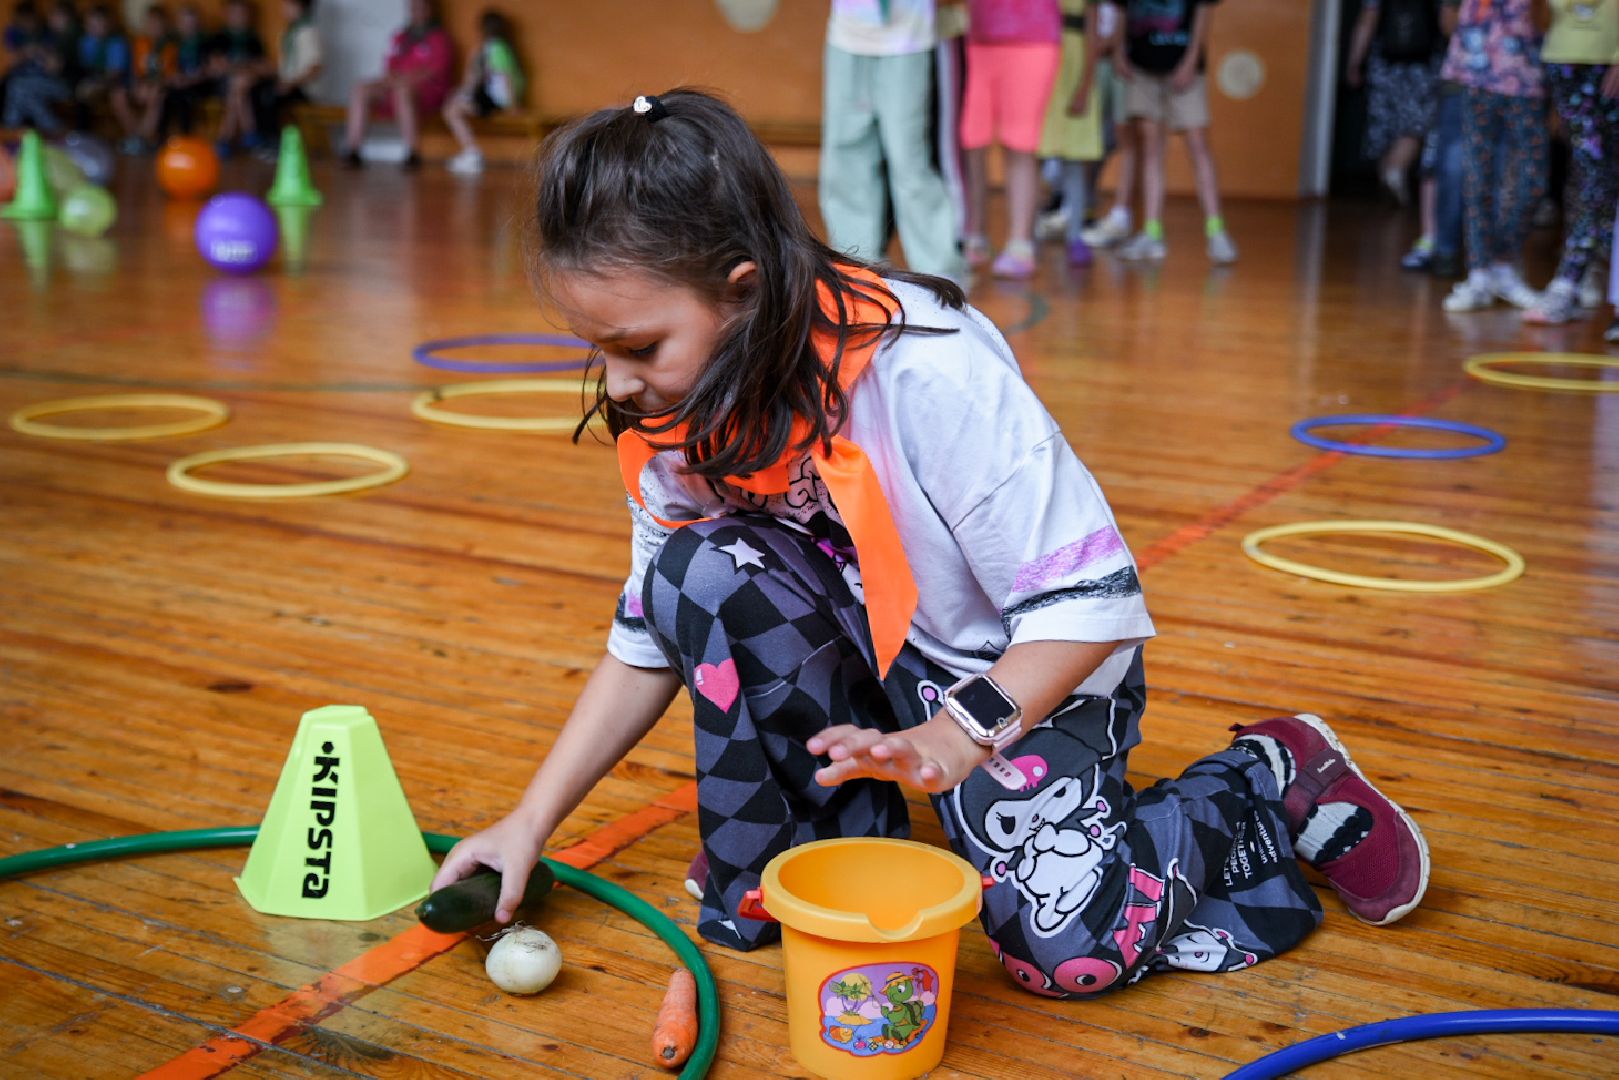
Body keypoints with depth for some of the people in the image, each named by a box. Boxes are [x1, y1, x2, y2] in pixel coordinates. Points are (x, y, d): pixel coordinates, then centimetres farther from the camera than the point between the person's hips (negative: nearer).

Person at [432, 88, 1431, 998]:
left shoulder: (925, 373, -33)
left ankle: (1276, 781, 7)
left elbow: (1092, 603, -27)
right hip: (877, 655, 5)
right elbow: (651, 639, 0)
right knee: (700, 572, -23)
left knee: (1065, 947, -22)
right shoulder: (681, 418, -11)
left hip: (1031, 671, -5)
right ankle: (829, 836, -2)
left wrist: (952, 740, -36)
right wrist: (531, 822, -5)